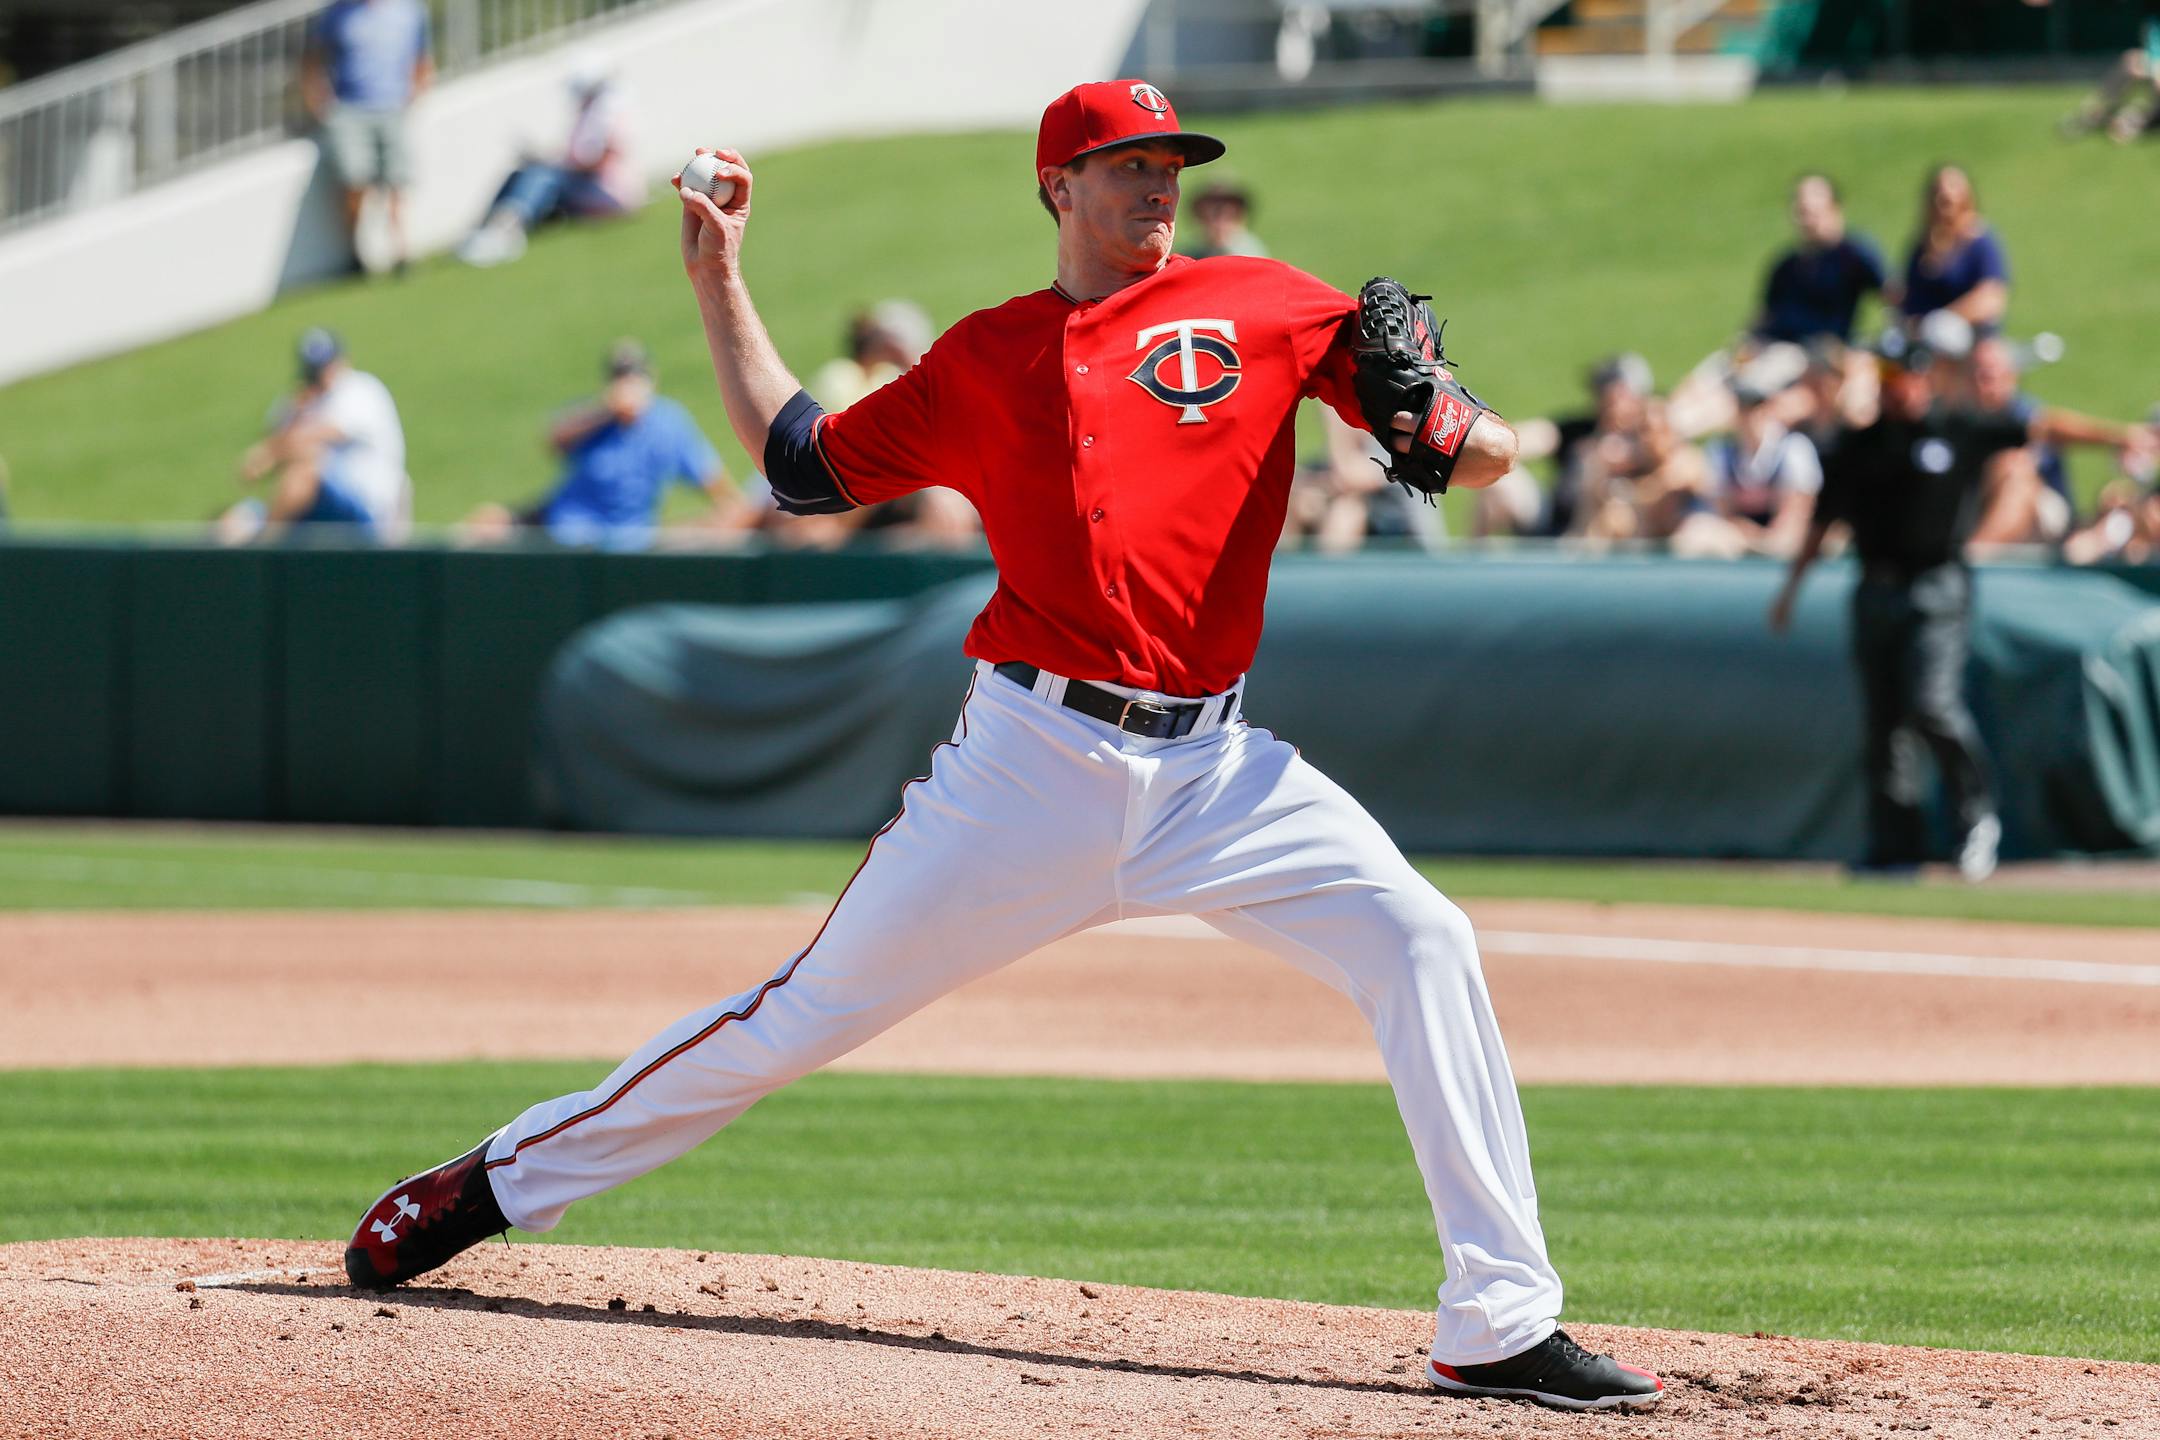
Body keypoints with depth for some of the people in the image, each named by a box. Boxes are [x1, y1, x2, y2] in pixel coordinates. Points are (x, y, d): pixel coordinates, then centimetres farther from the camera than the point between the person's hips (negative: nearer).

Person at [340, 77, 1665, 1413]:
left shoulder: (1258, 306, 6)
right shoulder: (984, 360, 10)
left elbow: (1481, 448, 3)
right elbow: (801, 460, 21)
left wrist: (1460, 436, -20)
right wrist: (721, 284, 19)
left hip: (1215, 769, 1)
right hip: (1034, 756, 0)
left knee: (1423, 946, -18)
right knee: (817, 1008, 3)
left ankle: (1501, 1326, -14)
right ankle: (503, 1180, 19)